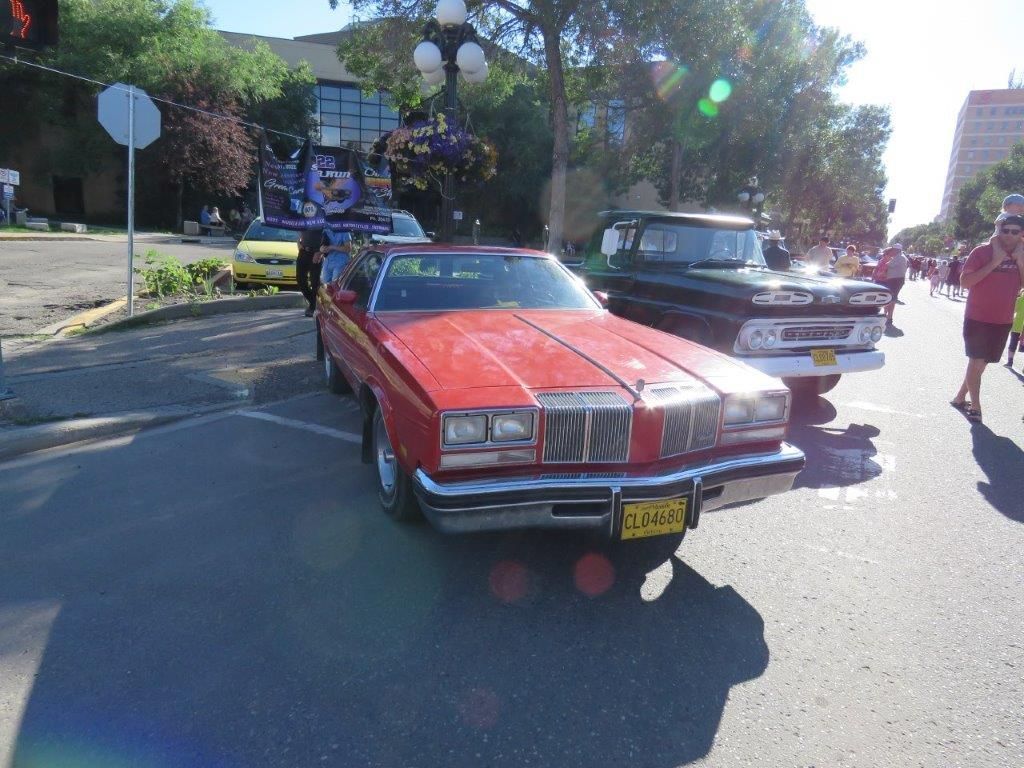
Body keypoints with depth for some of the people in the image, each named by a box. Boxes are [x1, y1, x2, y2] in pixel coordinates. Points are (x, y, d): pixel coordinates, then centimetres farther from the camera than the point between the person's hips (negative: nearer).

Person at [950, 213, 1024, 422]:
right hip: (978, 318, -5)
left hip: (1003, 321, 5)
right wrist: (994, 262, -21)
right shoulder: (982, 251, -9)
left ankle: (959, 397, 25)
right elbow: (965, 281, -16)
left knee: (981, 362, 12)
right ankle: (975, 405, 4)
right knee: (976, 361, -4)